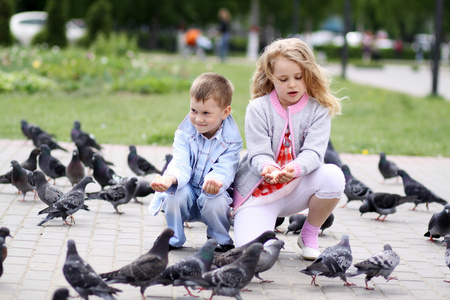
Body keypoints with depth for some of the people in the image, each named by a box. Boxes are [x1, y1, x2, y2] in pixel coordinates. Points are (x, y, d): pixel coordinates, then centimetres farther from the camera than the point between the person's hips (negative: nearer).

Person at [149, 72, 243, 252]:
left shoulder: (231, 140, -12)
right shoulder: (185, 133, -7)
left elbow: (224, 170, -25)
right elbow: (180, 164, -20)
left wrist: (215, 180, -51)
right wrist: (171, 178, -46)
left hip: (214, 192, -1)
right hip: (188, 191, 1)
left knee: (214, 202, -34)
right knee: (176, 193, -31)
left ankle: (221, 240, -1)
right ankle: (174, 239, -4)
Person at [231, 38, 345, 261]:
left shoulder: (319, 110, -5)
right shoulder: (258, 108, -7)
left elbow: (313, 152, -18)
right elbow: (258, 154, -15)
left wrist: (296, 168, -42)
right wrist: (268, 168, -41)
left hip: (297, 189, 2)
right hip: (258, 191, -2)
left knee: (333, 175, -30)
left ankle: (309, 235, -3)